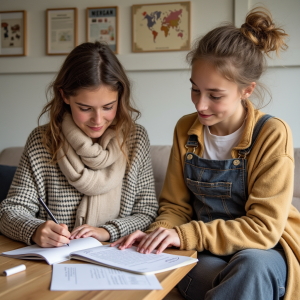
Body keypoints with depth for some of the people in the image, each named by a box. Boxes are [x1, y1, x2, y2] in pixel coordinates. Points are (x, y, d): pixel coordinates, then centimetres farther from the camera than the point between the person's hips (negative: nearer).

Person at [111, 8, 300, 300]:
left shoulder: (272, 134, -11)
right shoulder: (185, 130, 4)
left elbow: (264, 227, -14)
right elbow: (175, 206, 9)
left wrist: (185, 235, -21)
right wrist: (158, 233, -14)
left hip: (263, 250, -2)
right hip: (205, 254, 2)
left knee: (253, 264, -37)